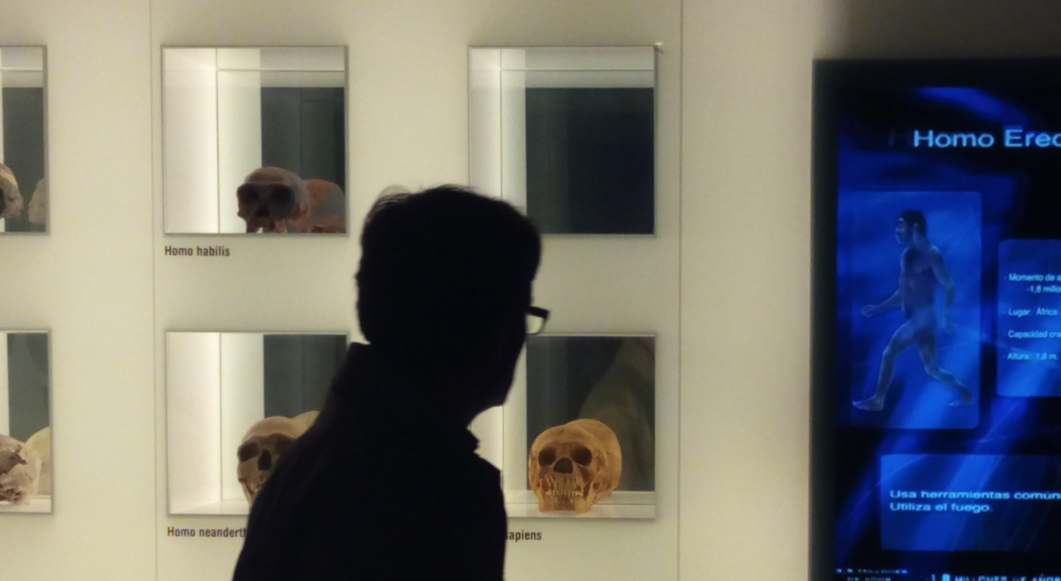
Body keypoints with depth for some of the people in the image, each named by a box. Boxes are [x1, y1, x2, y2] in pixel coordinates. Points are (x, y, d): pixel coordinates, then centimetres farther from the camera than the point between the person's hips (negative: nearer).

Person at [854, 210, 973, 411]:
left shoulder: (931, 254, -10)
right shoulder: (907, 255, 14)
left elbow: (948, 285, -14)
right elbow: (903, 293, 19)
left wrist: (946, 315, -25)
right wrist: (877, 309, 13)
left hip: (924, 317, -8)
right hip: (915, 319, 8)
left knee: (889, 353, -11)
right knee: (932, 368, 11)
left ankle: (877, 400, -5)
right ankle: (965, 394, 22)